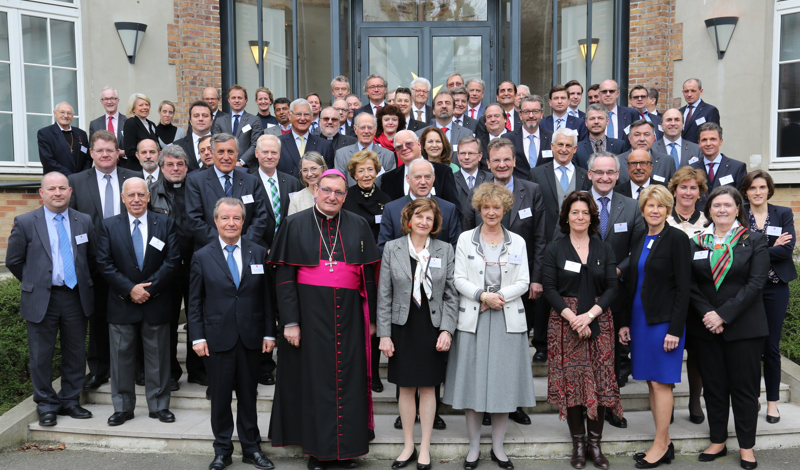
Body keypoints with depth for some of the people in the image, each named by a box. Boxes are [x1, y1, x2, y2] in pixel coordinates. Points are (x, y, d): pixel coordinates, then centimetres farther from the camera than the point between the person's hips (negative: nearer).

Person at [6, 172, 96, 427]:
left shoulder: (84, 221, 4)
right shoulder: (25, 222, -2)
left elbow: (92, 258, 13)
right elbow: (13, 261, 4)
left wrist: (80, 281, 10)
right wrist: (35, 283, 6)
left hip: (76, 298, 2)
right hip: (41, 300, -2)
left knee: (76, 353, 10)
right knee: (41, 355, 6)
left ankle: (70, 401, 24)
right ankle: (47, 405, 21)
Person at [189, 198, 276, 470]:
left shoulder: (259, 253, 3)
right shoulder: (202, 257, 2)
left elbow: (267, 297, 4)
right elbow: (195, 302, 3)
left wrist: (269, 333, 0)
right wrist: (197, 337, -4)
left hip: (251, 338, 1)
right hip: (217, 339, -1)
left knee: (248, 395, 11)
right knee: (220, 397, 8)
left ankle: (251, 448, 26)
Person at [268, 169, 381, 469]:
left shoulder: (358, 226, 5)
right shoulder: (295, 225, 0)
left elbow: (369, 276, 7)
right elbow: (284, 277, -3)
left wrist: (371, 318, 4)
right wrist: (290, 321, -9)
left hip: (349, 316, 2)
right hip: (310, 313, -1)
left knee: (349, 379, 7)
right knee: (314, 379, 6)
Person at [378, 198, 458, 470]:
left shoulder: (445, 250, 3)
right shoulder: (392, 248, 1)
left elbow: (451, 294, 3)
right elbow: (384, 295, 1)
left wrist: (446, 330, -7)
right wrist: (384, 334, -3)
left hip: (433, 327, 0)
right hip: (403, 327, 0)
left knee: (428, 388, 8)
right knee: (406, 388, 8)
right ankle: (408, 446, 24)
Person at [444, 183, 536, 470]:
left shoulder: (517, 242, 8)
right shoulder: (466, 239, 6)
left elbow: (523, 283, 2)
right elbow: (459, 280, -1)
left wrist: (498, 296, -13)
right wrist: (483, 295, -16)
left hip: (508, 321, 1)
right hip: (472, 320, -1)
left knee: (504, 382, 5)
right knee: (472, 381, 3)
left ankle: (498, 446, 19)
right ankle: (474, 446, 17)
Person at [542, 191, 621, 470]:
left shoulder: (604, 250, 9)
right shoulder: (555, 249, 4)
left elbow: (612, 288, 1)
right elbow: (549, 289, -2)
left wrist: (589, 315, -13)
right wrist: (572, 317, -14)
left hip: (598, 322, 2)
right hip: (564, 322, -1)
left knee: (600, 381, 0)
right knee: (571, 381, -1)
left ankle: (595, 443, 11)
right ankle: (578, 444, 11)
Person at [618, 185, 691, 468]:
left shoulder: (676, 238, -8)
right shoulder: (639, 241, 12)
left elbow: (683, 287, -12)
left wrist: (675, 329, -16)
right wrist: (625, 323, 10)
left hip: (664, 320, -7)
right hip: (640, 319, 7)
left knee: (660, 382, -2)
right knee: (651, 382, 10)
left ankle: (660, 447, 8)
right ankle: (665, 443, 20)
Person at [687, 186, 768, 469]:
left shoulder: (754, 241, 0)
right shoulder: (696, 242, 6)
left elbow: (756, 283, -9)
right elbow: (691, 284, 2)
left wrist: (724, 315, -16)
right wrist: (706, 313, -13)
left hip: (744, 326, -2)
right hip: (706, 327, 2)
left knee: (744, 387, 4)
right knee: (713, 386, 10)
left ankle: (747, 446, 18)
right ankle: (718, 441, 22)